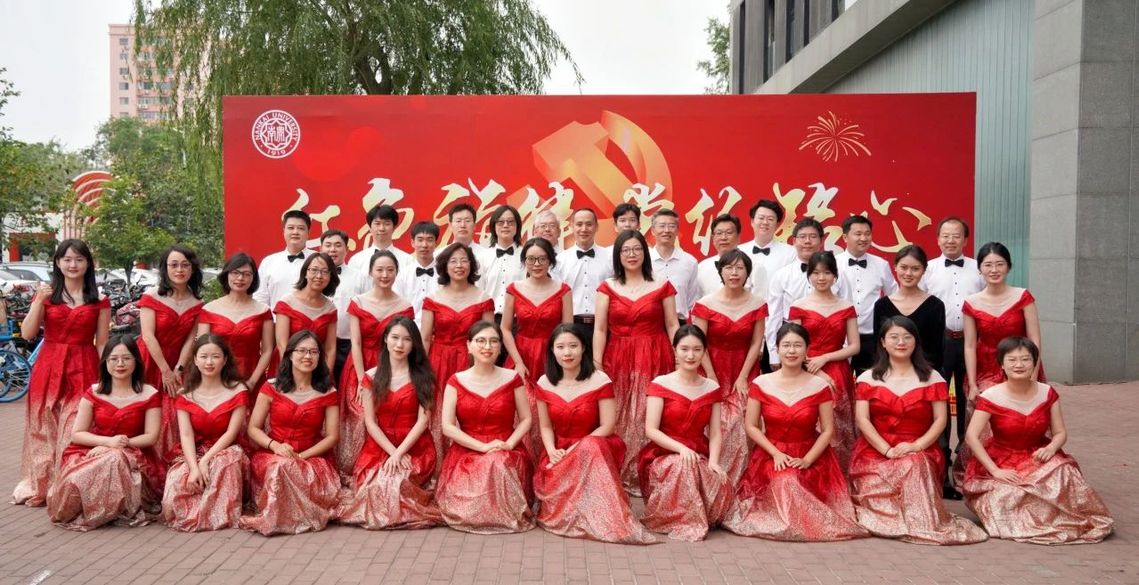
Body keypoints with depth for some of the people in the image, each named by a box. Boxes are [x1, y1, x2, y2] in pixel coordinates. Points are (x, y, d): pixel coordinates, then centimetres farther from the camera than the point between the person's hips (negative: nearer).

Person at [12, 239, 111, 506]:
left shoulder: (99, 301, 4)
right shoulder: (45, 294, 7)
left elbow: (102, 343, 4)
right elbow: (27, 333, -2)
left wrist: (102, 376, -5)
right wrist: (39, 301, -12)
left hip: (84, 369, -1)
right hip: (49, 368, 2)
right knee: (45, 427, 7)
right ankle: (40, 485, 19)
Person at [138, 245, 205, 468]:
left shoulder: (197, 303, 5)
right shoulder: (151, 297, -4)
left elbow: (190, 340, -1)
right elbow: (148, 336, -11)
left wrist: (178, 369, -12)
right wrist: (166, 371, -14)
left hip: (175, 367, 3)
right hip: (149, 363, -2)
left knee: (173, 418, -1)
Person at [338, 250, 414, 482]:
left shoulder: (404, 307, 2)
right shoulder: (358, 302, 2)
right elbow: (355, 344, -3)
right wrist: (362, 380, -12)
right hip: (361, 370, 0)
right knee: (361, 421, -8)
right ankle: (353, 476, 6)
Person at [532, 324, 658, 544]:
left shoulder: (599, 380, -7)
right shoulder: (544, 383, 4)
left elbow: (607, 425, -10)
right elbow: (545, 426, 7)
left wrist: (575, 450, -18)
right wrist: (552, 451, -13)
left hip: (594, 448, -2)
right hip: (558, 451, 3)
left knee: (590, 448, -38)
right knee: (553, 483, -29)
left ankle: (601, 518, -32)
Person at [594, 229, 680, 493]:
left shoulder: (662, 286, 5)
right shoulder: (607, 288, 7)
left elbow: (672, 326, 4)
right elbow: (600, 329, 2)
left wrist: (681, 360, -4)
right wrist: (596, 363, -6)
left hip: (653, 360, -1)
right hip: (617, 360, 1)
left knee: (648, 418, -1)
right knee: (619, 419, 3)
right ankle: (619, 477, 14)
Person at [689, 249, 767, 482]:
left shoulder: (757, 304, -1)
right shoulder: (705, 304, -6)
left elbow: (756, 344, -1)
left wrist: (742, 377, -7)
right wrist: (712, 379, -9)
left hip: (744, 373, 1)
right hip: (714, 372, -1)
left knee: (741, 427, -5)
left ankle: (737, 482, 10)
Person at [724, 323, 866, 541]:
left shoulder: (819, 385, -1)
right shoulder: (761, 384, -1)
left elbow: (828, 430, -2)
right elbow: (751, 426, 0)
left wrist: (806, 460, -14)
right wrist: (776, 453, -12)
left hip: (811, 457, 0)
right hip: (771, 455, 1)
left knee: (801, 483, -29)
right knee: (782, 483, -28)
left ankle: (804, 523, 2)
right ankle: (781, 521, 3)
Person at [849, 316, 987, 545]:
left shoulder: (932, 378, 9)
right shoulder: (868, 378, 9)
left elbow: (940, 419, 1)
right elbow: (862, 419, -1)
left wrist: (916, 446, -16)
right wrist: (888, 450, -15)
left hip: (919, 454, 0)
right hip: (876, 451, 0)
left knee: (914, 464, -34)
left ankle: (918, 521, -20)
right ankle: (919, 522, -6)